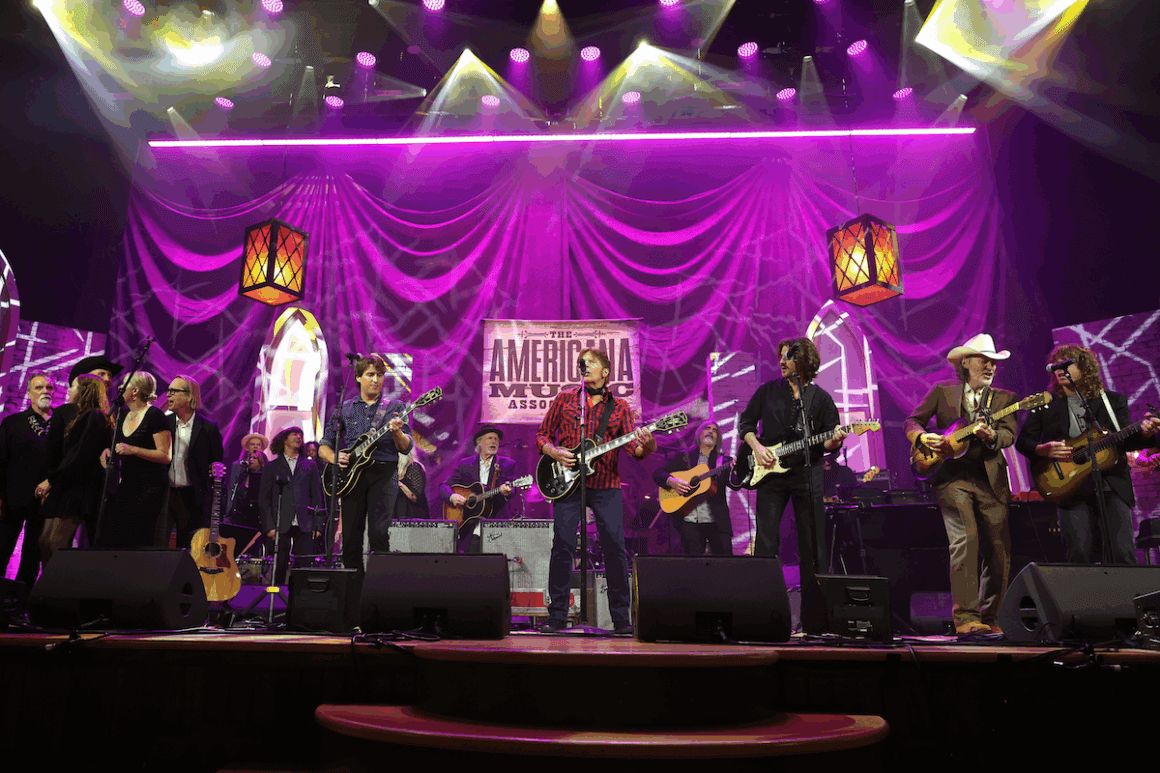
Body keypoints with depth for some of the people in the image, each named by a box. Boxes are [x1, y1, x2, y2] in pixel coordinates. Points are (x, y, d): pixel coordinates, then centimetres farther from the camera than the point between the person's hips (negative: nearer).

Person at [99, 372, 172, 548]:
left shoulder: (154, 415, -11)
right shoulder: (122, 415, 13)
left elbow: (166, 456, -16)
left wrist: (132, 450, -21)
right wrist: (108, 451, 6)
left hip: (150, 487, -8)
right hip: (127, 485, 8)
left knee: (138, 543, -6)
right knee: (109, 538, 3)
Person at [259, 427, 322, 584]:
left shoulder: (310, 465, 16)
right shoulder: (271, 467, 12)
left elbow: (317, 496, 13)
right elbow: (263, 500, 8)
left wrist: (318, 525, 4)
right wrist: (269, 526, -4)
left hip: (304, 525, 1)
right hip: (281, 525, -1)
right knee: (280, 567, -2)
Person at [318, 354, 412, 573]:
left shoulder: (395, 407, 10)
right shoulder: (344, 409, 16)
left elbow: (406, 448, 2)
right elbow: (323, 446, 16)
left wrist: (396, 432, -20)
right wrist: (334, 457, -6)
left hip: (384, 474, -2)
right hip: (351, 474, 2)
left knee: (379, 532, -15)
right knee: (351, 535, 0)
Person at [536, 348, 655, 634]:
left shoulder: (619, 407, 9)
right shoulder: (564, 399, 11)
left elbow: (634, 446, -2)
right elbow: (542, 435, 13)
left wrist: (646, 445, -25)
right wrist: (554, 453, -7)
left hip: (606, 485, 0)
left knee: (615, 547, -4)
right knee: (562, 546, -3)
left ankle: (621, 618, 8)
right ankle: (557, 616, 8)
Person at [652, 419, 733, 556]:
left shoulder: (723, 461, 12)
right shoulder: (684, 457, 12)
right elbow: (657, 474, 11)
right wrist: (671, 481, -10)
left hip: (716, 521, 0)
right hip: (688, 520, 0)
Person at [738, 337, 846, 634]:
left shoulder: (821, 398, 6)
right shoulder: (768, 390, 9)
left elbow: (828, 442, 6)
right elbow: (745, 422, 12)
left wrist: (835, 441, -17)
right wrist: (756, 447, -4)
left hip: (807, 474, 0)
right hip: (770, 472, 1)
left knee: (812, 548, 2)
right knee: (765, 545, -4)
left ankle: (814, 618, 11)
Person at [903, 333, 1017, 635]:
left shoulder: (1005, 398, 14)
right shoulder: (942, 392, 10)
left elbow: (1009, 435, -1)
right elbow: (911, 421, 10)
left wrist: (990, 435, -23)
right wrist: (923, 436, -11)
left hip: (991, 479, 3)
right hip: (952, 476, -3)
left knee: (999, 549, 1)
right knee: (966, 539, -18)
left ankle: (989, 617, 17)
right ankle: (965, 616, -13)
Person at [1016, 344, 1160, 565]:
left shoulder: (1113, 400, 12)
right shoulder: (1045, 404, 10)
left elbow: (1125, 441, 3)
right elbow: (1022, 441, 8)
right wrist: (1044, 449, -12)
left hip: (1112, 486, 0)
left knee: (1122, 553, -7)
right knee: (1078, 556, -6)